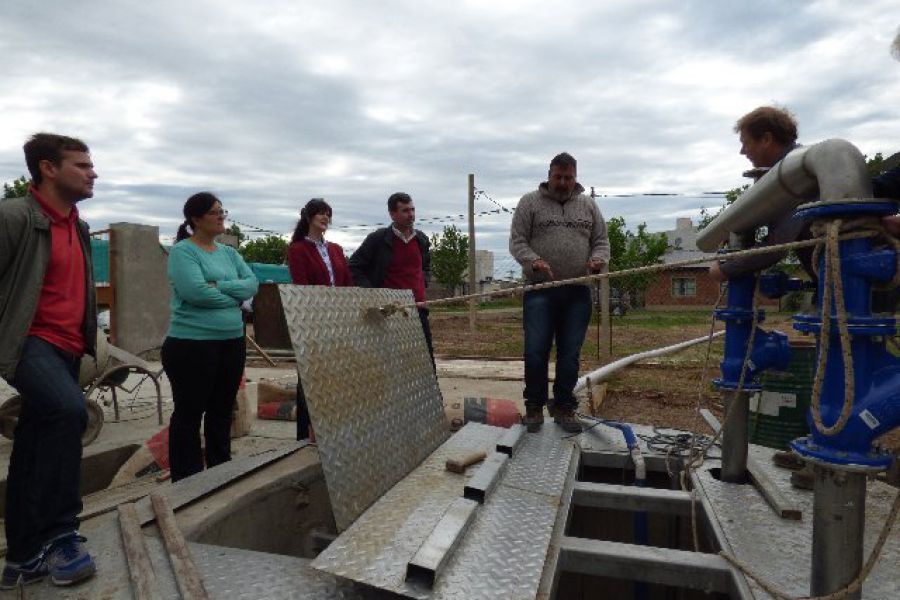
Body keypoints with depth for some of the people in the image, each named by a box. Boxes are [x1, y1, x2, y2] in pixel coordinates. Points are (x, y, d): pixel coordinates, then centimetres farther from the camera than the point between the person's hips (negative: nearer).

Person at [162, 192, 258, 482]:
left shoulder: (229, 252, 13)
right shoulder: (182, 251, -7)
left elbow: (252, 284, 1)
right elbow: (195, 291, -21)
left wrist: (219, 286, -14)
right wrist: (233, 297, -7)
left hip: (232, 342, 7)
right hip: (192, 344, -7)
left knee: (222, 411, 15)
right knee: (189, 414, 5)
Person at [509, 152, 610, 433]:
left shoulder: (588, 205, 14)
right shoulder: (530, 202, 5)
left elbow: (601, 241, 14)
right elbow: (517, 241, 0)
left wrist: (598, 258, -8)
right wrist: (534, 261, -19)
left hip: (577, 293, 3)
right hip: (539, 291, -2)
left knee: (570, 355, 7)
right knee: (536, 352, -3)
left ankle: (564, 408, 20)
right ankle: (534, 407, 14)